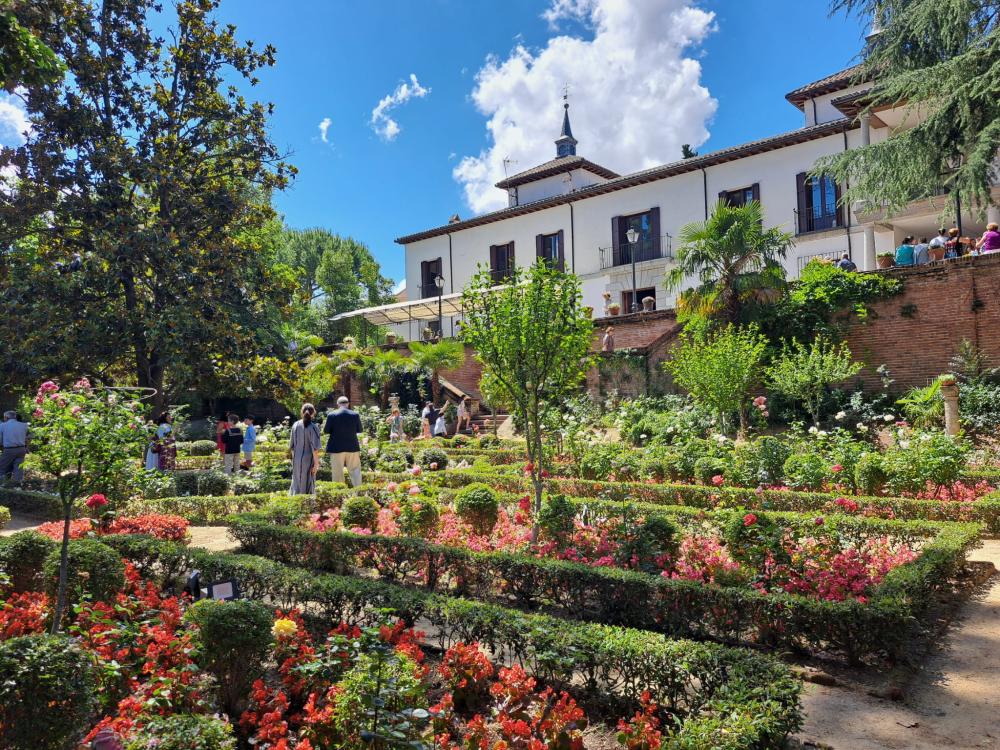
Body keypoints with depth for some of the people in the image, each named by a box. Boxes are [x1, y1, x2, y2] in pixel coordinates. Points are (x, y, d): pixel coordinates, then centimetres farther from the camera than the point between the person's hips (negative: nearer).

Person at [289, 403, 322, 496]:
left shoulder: (295, 425, 0)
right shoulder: (313, 427, -14)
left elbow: (291, 444, 7)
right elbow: (314, 447, -17)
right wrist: (316, 463, -12)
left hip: (296, 459, 4)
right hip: (308, 460, -4)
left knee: (297, 482, 17)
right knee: (307, 484, 5)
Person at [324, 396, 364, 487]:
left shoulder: (332, 415, -8)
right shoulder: (355, 414, -2)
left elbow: (326, 431, -4)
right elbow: (360, 430, 4)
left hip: (337, 448, -1)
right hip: (352, 447, 2)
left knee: (338, 472, 5)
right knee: (355, 470, 9)